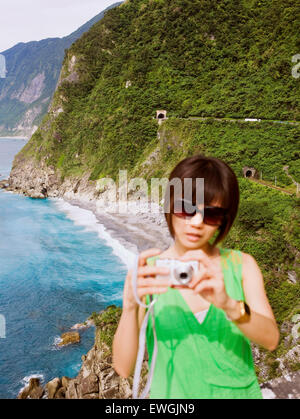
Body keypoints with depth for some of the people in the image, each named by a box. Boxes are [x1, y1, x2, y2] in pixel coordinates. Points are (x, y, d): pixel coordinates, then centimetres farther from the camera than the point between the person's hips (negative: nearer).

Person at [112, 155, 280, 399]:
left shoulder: (241, 265, -4)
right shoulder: (147, 272, -8)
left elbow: (271, 340, -15)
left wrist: (228, 304, -32)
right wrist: (131, 305, -28)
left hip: (238, 390, 2)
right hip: (170, 392, -1)